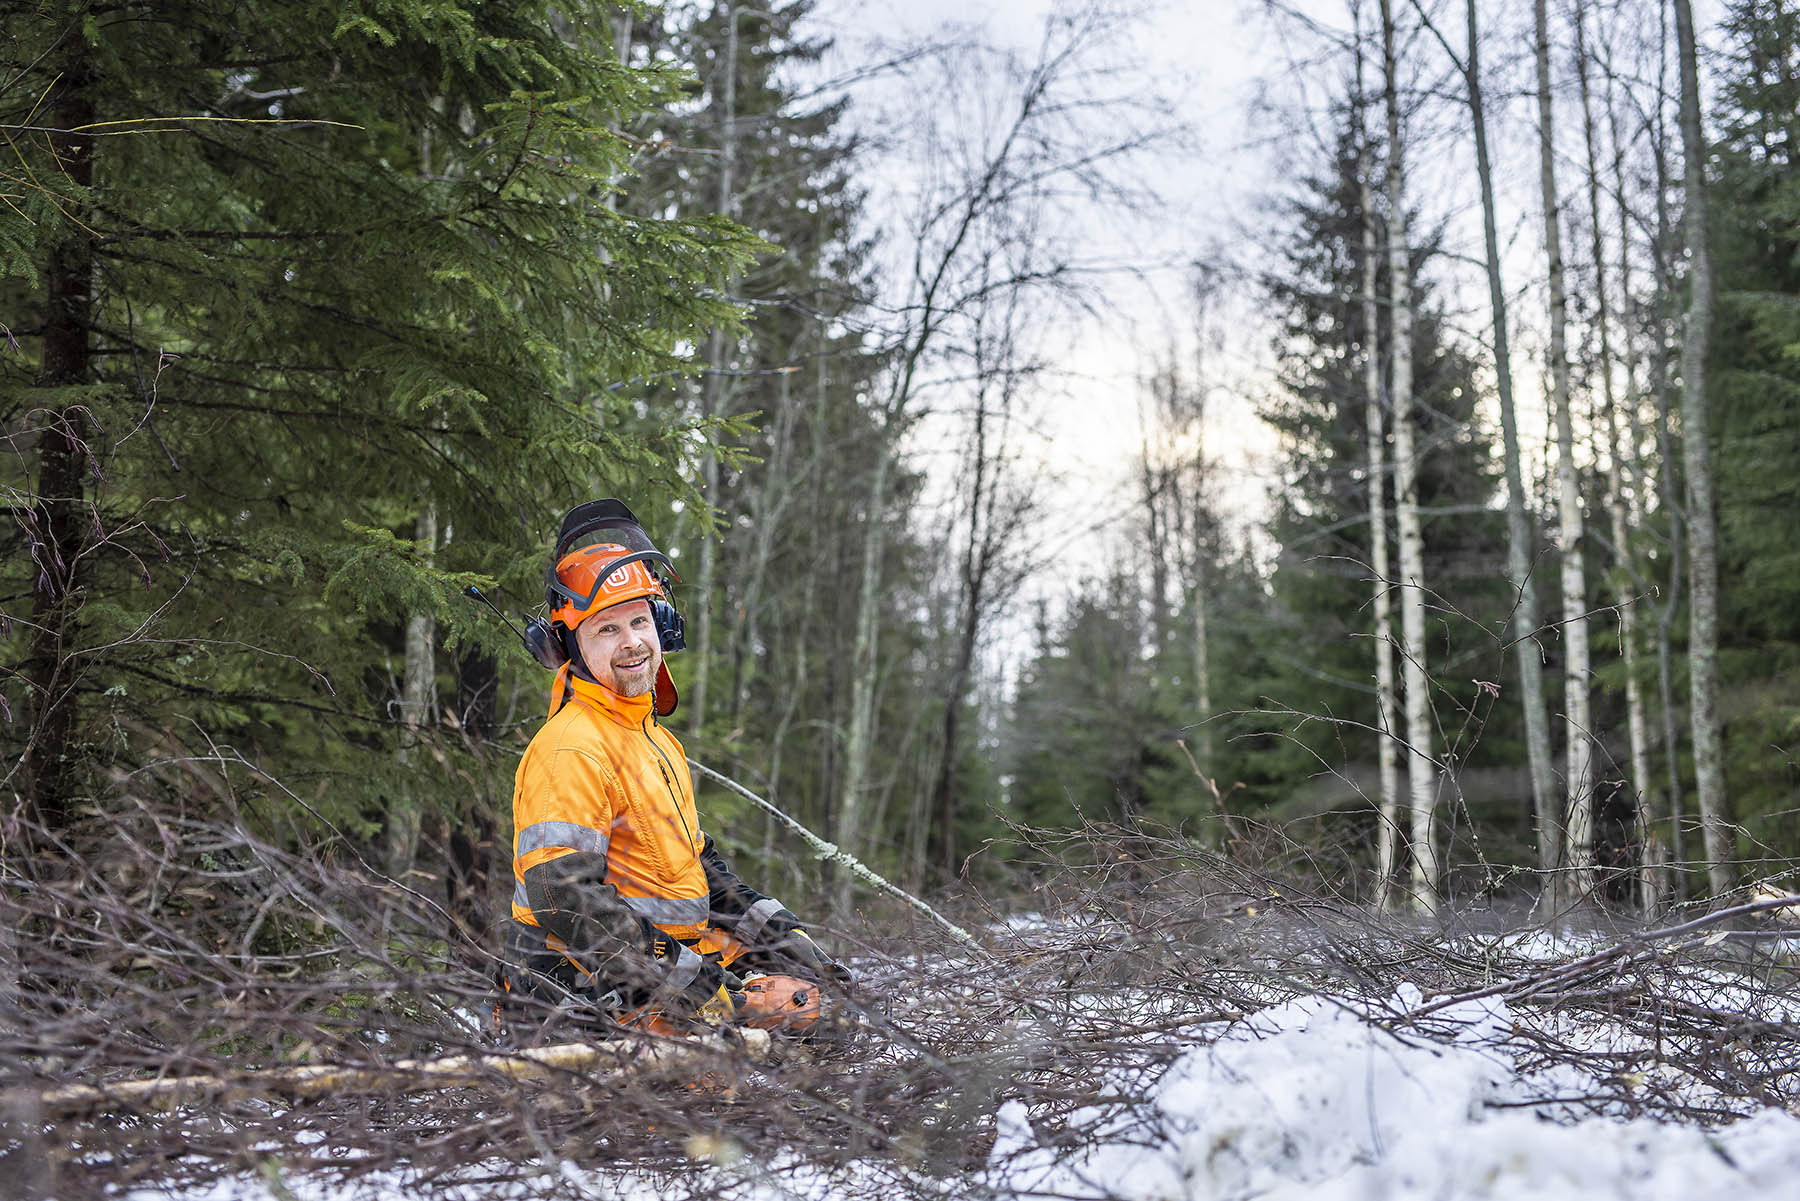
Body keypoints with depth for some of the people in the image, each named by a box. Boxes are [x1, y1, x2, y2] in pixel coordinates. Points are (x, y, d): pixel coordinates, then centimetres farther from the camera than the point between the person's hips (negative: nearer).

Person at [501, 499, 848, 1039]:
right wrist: (686, 983, -25)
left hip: (666, 949, 10)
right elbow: (564, 900, -24)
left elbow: (697, 864, 24)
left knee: (805, 977, 9)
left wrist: (778, 930, 11)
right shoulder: (570, 750, -15)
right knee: (792, 1005, -18)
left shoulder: (656, 741, 17)